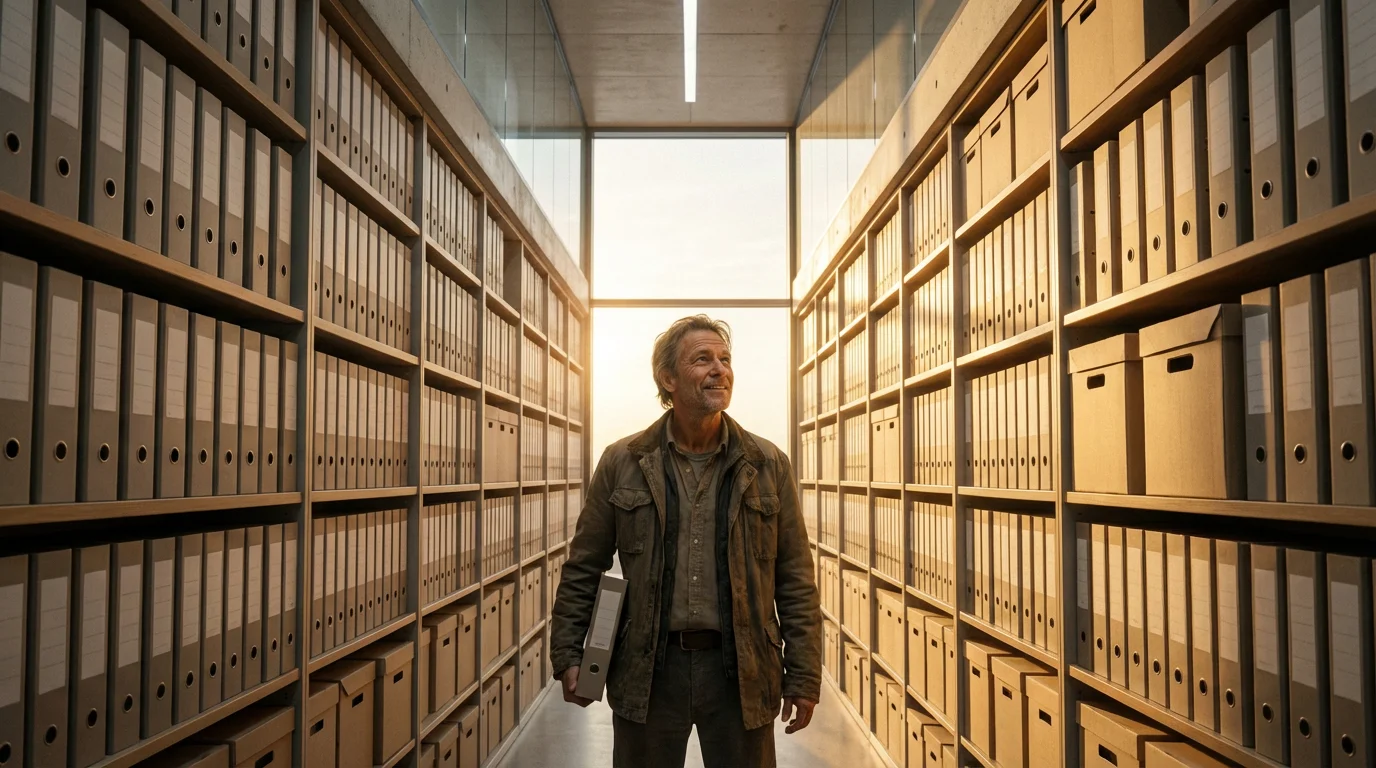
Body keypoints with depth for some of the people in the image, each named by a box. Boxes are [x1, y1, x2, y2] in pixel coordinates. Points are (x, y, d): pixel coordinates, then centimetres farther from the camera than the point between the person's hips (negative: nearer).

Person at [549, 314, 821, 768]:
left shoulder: (768, 466, 1)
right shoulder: (622, 463, 1)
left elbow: (795, 581, 1)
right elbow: (583, 569, 6)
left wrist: (803, 677, 0)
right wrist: (568, 655, 2)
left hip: (740, 673, 0)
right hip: (647, 671, 0)